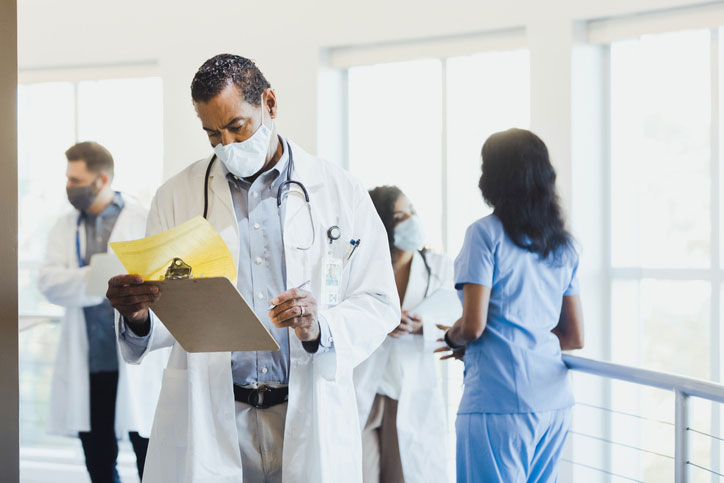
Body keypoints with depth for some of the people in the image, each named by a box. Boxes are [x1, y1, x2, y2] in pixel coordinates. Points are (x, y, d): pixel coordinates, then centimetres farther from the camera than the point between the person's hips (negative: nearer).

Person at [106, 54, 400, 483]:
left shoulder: (343, 194, 5)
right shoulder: (178, 197, 8)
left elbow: (379, 303, 3)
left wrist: (320, 329, -17)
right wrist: (138, 316, -17)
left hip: (311, 419, 0)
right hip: (208, 421, 0)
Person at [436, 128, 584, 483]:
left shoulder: (486, 233, -6)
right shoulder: (562, 244, 13)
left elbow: (473, 326, -12)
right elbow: (575, 337, 16)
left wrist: (452, 338, 9)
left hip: (499, 401, -7)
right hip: (554, 401, 7)